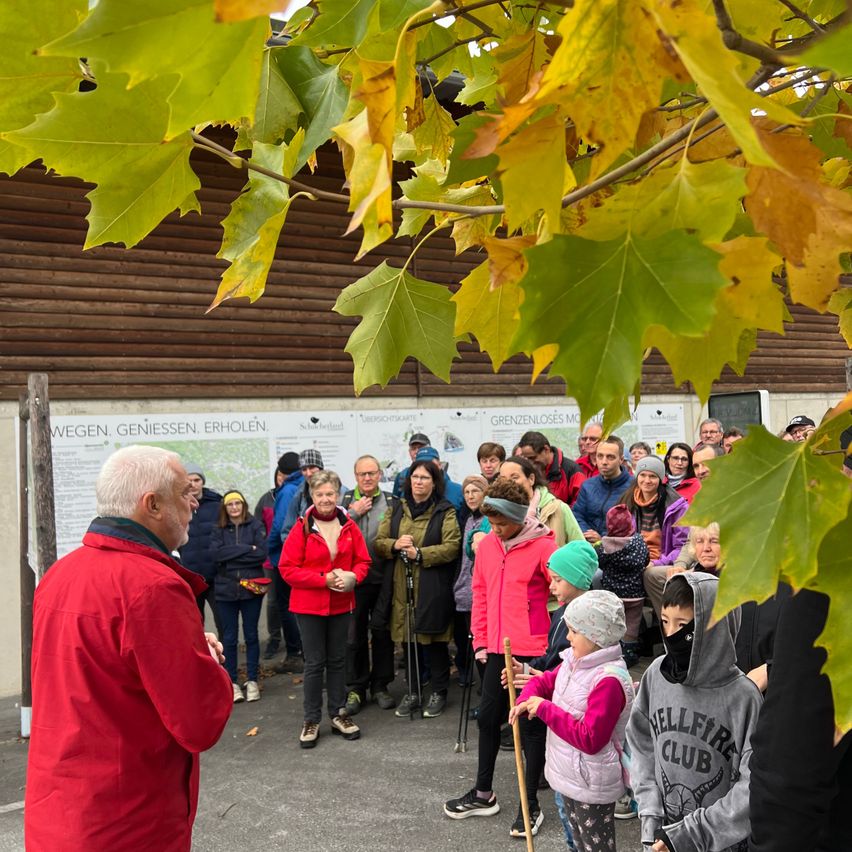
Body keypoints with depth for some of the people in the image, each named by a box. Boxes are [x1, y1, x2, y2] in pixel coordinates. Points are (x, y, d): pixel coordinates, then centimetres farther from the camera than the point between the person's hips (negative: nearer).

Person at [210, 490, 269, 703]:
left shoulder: (256, 526, 0)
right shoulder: (218, 530, 5)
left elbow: (262, 554, -12)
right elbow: (214, 554, -11)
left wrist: (230, 555, -12)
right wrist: (246, 549, -15)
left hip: (251, 588, -1)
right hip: (226, 590, 1)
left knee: (251, 635, 8)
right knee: (229, 637, 7)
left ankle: (252, 680, 18)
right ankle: (232, 682, 17)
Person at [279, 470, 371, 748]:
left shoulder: (348, 525, -2)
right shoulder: (302, 527, -12)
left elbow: (363, 561, 5)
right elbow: (287, 568, -12)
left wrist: (352, 577, -17)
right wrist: (324, 579, -19)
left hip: (341, 604, 3)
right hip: (309, 605, -3)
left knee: (337, 660, 14)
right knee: (314, 662, 4)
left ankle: (338, 714, 27)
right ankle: (311, 720, 17)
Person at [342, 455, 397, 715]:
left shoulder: (390, 502, 5)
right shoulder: (345, 501, 6)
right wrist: (354, 513, -10)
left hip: (383, 577, 0)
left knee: (382, 631, 7)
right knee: (355, 634, 7)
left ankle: (380, 685, 22)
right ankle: (356, 688, 19)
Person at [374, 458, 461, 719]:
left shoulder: (445, 511, -2)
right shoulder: (396, 509, 12)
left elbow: (452, 546, -12)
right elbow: (378, 542, 9)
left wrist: (419, 554, -18)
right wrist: (395, 545, -12)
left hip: (433, 587, -4)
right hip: (402, 585, 4)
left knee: (435, 641, 4)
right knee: (408, 639, 10)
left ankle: (439, 693, 22)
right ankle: (412, 692, 25)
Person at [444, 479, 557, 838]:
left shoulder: (543, 546, -15)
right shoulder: (486, 544, 4)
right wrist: (480, 641, 10)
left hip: (533, 651, -6)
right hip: (497, 648, 6)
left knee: (531, 724, 5)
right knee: (488, 717, 15)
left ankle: (531, 805, 20)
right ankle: (483, 794, 33)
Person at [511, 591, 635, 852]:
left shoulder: (609, 680, -29)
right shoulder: (574, 661, -1)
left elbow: (590, 739, -31)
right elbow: (545, 681, 11)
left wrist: (545, 709, -26)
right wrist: (525, 701, -12)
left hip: (591, 785, -9)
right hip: (569, 776, 9)